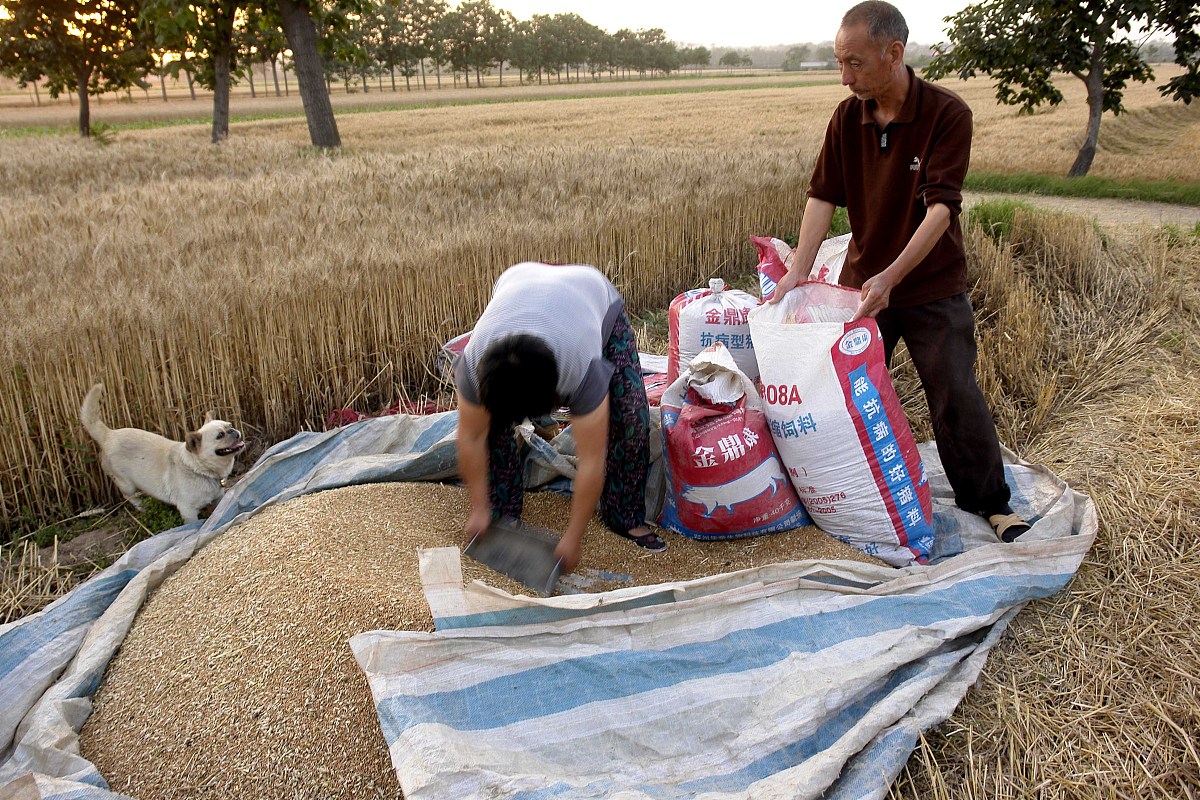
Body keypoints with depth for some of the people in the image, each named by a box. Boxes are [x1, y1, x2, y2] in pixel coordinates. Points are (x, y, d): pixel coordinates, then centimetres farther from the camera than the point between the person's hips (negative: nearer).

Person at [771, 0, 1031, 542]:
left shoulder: (947, 113, -16)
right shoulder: (847, 116, -3)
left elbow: (940, 207, -23)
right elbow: (823, 196, -5)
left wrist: (890, 277, -32)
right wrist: (798, 272, -16)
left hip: (933, 286, -4)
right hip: (862, 280, 4)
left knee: (956, 396, 1)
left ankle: (991, 503, 19)